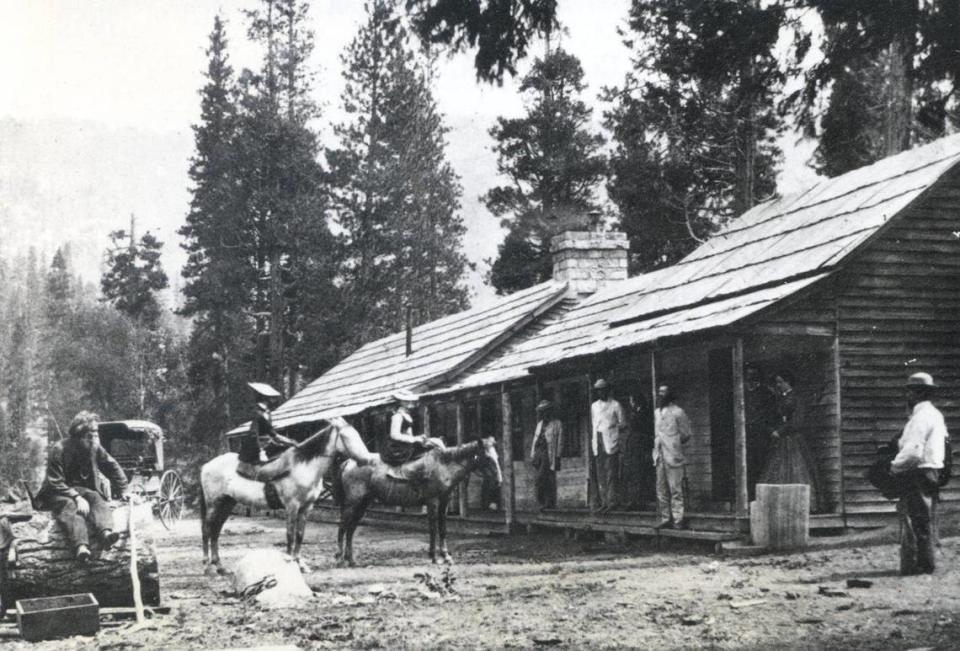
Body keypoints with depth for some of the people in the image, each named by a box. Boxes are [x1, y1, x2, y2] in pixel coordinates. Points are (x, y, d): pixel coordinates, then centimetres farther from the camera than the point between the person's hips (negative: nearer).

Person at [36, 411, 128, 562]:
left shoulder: (95, 449, -2)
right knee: (69, 505, -37)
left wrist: (124, 490, 5)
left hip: (83, 488, 4)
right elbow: (56, 483, -19)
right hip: (57, 493, -4)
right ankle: (81, 546, -58)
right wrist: (76, 497, -31)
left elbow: (113, 468, 12)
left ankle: (104, 533, -55)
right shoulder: (59, 450, -16)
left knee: (97, 498, -29)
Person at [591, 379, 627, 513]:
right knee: (600, 474, 2)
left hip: (611, 442, -5)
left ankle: (612, 501, -8)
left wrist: (614, 431, -8)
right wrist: (593, 438, 10)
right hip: (598, 441, 5)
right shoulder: (594, 406, 18)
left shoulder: (615, 405, 3)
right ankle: (603, 501, 4)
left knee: (611, 473, -9)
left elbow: (623, 424, 6)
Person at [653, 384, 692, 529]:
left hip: (673, 457, -7)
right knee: (661, 490, 7)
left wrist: (675, 445, -2)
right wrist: (656, 450, 14)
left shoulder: (677, 412, -4)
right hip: (660, 457, 7)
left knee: (675, 490, -7)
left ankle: (678, 519, -4)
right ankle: (665, 519, 13)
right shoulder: (657, 412, 15)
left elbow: (686, 434, -1)